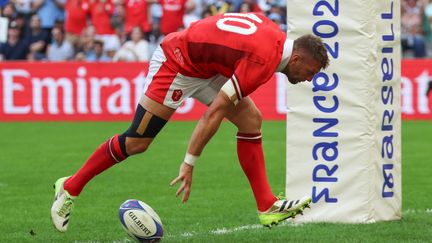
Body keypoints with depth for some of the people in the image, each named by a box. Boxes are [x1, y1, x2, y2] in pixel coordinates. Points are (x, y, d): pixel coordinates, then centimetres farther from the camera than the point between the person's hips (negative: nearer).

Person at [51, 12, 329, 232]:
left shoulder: (272, 30, -3)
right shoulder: (263, 60, -28)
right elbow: (213, 113, -30)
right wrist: (189, 164, -29)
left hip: (206, 67, 9)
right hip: (177, 64, -9)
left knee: (251, 120, -1)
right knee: (137, 142, -7)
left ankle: (268, 207, 0)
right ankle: (70, 188, 9)